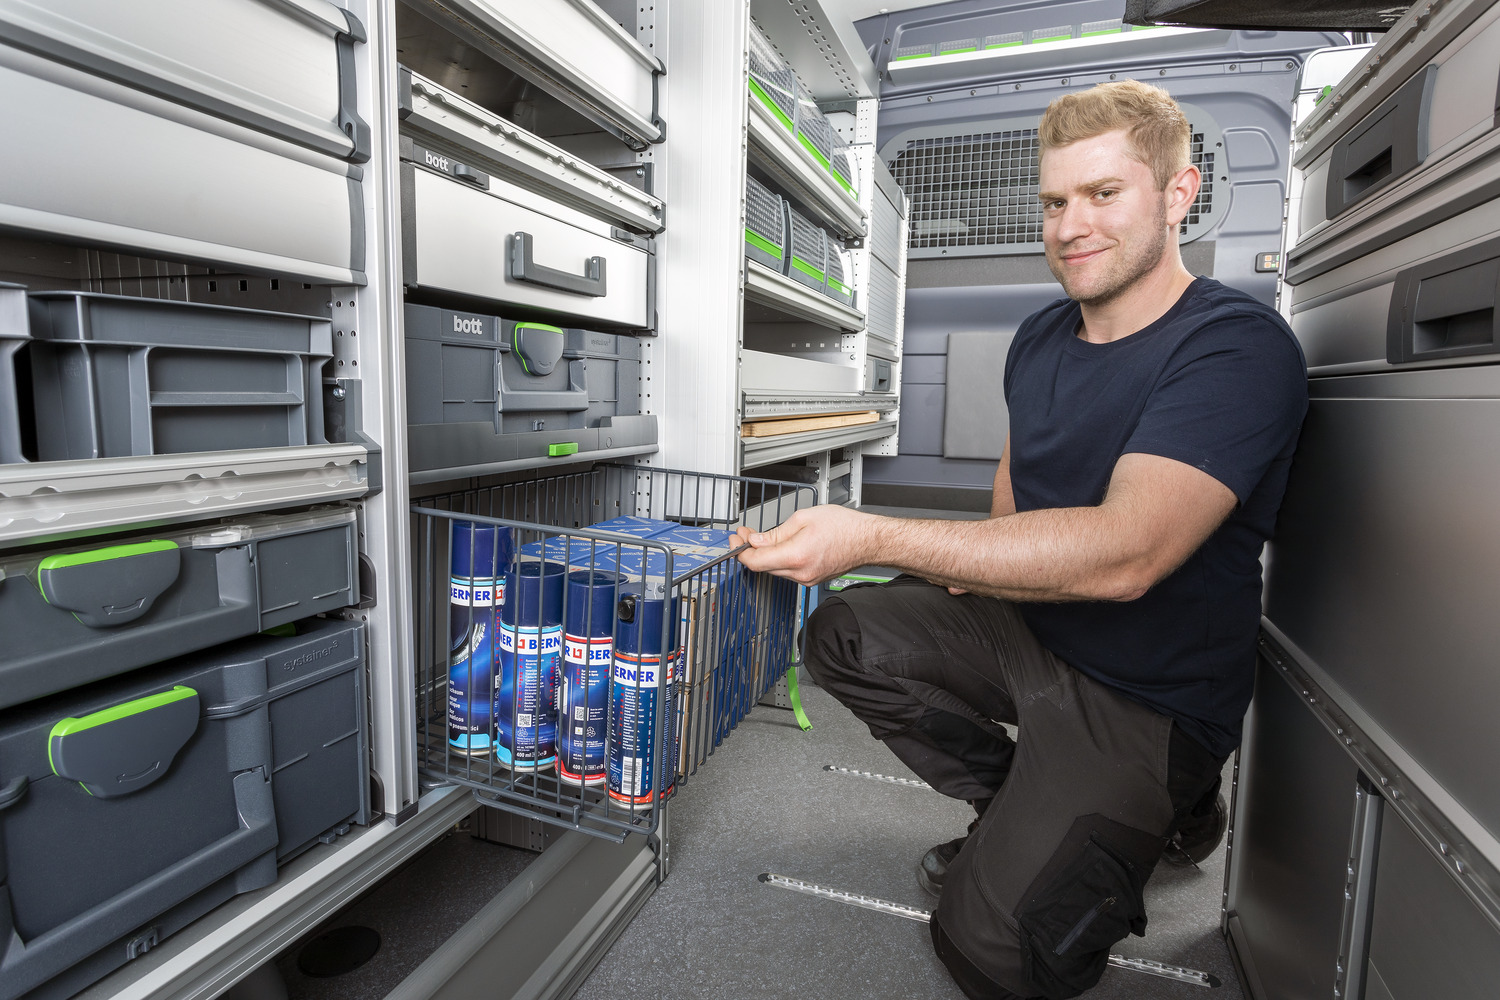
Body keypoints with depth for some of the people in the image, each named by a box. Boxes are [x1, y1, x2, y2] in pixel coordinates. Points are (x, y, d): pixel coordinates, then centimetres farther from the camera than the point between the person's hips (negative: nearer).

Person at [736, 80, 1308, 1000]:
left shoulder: (1238, 347, -20)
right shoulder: (1039, 340, 4)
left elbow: (1124, 554, -34)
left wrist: (874, 538, -38)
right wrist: (993, 562, 0)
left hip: (1148, 698, -6)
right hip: (1028, 629, 7)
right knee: (842, 637, -6)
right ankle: (1024, 813, 7)